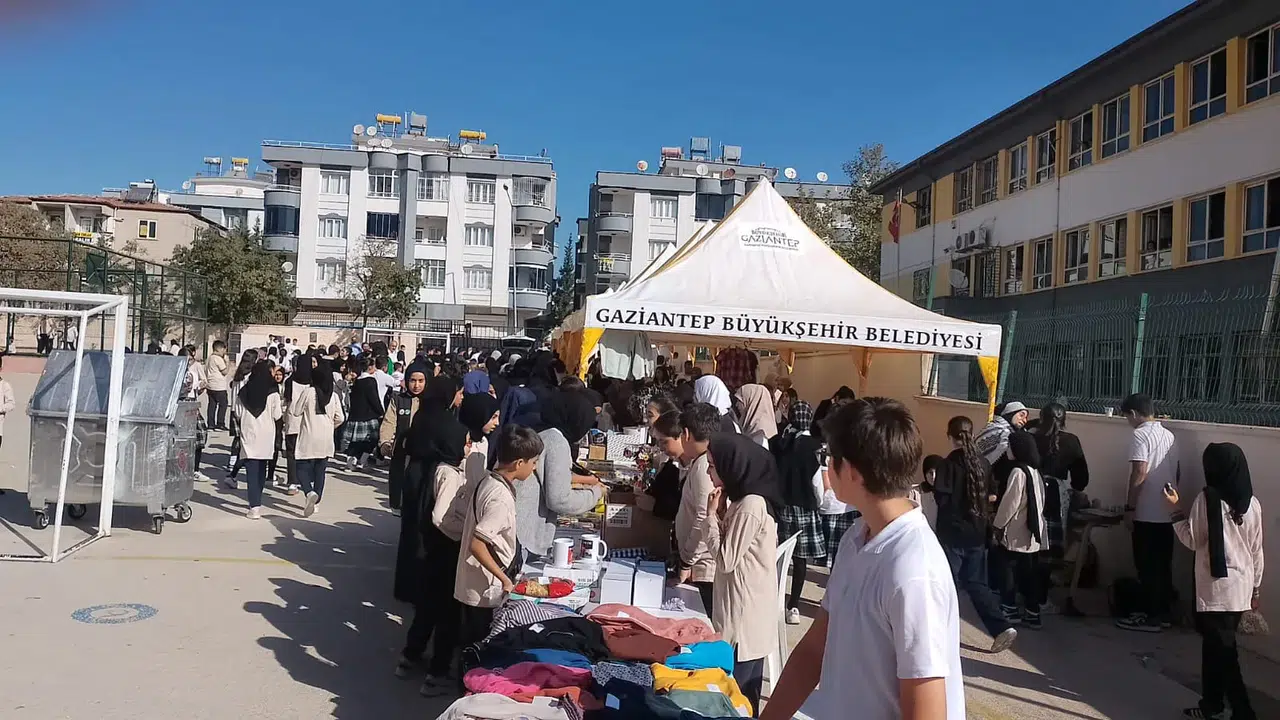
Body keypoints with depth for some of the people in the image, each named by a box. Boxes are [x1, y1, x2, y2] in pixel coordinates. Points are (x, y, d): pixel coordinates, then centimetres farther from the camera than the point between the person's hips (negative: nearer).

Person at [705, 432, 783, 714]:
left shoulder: (751, 505, -22)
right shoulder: (747, 499, 8)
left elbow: (726, 559, -18)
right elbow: (731, 549, 12)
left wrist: (712, 515, -11)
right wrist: (720, 513, 1)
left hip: (745, 613, -10)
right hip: (745, 607, 10)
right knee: (743, 689, 18)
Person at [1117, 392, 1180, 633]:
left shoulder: (1140, 435, -13)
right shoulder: (1169, 435, 12)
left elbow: (1139, 473, -20)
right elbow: (1177, 473, 18)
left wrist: (1129, 508, -15)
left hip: (1147, 514, -8)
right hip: (1168, 513, 8)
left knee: (1147, 567, -1)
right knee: (1163, 566, 13)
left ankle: (1150, 617, 3)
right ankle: (1163, 613, 20)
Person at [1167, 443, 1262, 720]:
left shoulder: (1207, 499, -13)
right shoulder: (1252, 504, 3)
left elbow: (1192, 541, -7)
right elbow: (1257, 551, 8)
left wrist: (1175, 509, 3)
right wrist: (1256, 588, 17)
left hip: (1216, 587, -6)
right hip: (1241, 587, 6)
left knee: (1222, 649, -1)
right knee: (1215, 645, 16)